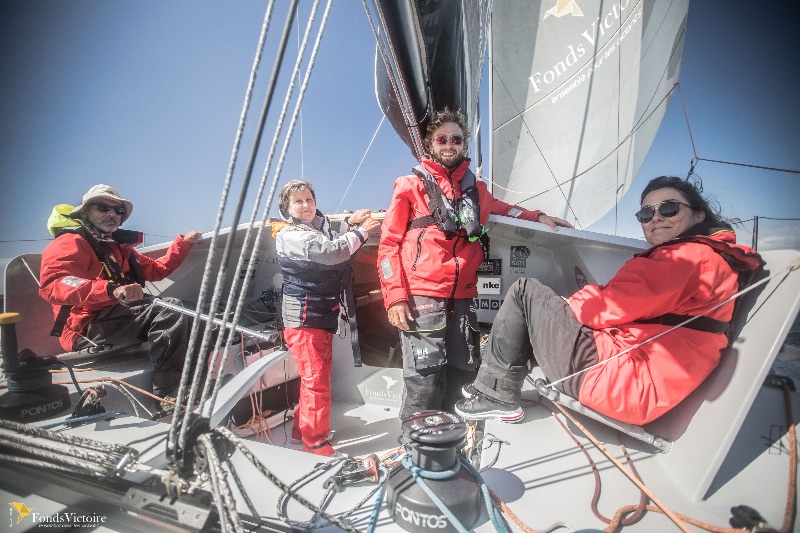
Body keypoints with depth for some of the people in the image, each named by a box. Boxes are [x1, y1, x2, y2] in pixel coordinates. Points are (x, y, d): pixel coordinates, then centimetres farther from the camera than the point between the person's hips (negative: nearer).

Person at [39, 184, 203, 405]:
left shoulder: (120, 248, 24)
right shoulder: (70, 243, -5)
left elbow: (158, 269, 29)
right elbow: (51, 284, -25)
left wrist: (184, 242, 21)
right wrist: (112, 290, -41)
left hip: (121, 317, 9)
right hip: (87, 330, -9)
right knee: (169, 309, -28)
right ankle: (167, 397, -31)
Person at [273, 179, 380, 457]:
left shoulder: (320, 226, 14)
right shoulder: (290, 235, -13)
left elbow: (336, 255, 19)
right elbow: (330, 252, -26)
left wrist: (350, 225, 6)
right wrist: (360, 231, -16)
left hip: (323, 316, 9)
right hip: (304, 317, -9)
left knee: (319, 374, 19)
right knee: (316, 381, -6)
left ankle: (302, 428, 35)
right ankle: (316, 445, 7)